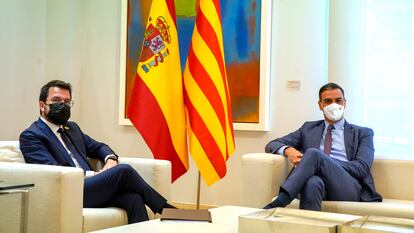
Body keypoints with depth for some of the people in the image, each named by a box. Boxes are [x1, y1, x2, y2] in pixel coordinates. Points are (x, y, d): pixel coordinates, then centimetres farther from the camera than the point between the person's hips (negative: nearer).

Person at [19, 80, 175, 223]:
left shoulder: (72, 128, 23)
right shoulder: (31, 136, 0)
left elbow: (99, 147, 30)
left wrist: (111, 159, 6)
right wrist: (93, 174, -14)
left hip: (90, 188, 7)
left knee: (134, 198, -24)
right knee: (123, 171, -24)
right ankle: (166, 210, -8)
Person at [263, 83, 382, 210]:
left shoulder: (363, 133, 20)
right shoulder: (309, 128, 27)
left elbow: (362, 168, 3)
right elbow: (272, 145, 20)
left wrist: (328, 162, -10)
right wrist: (288, 150, -6)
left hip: (348, 188, -1)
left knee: (313, 153, -32)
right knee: (312, 183, -40)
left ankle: (278, 203, -44)